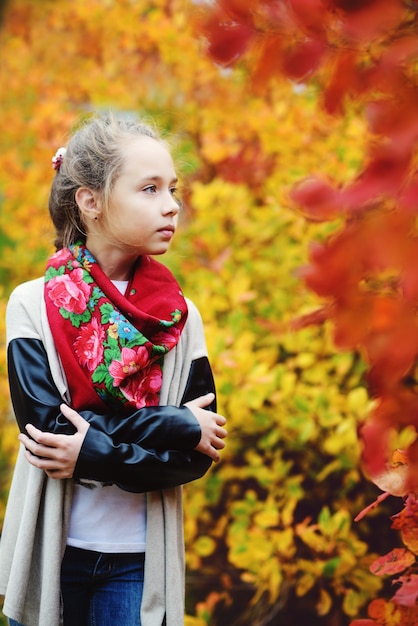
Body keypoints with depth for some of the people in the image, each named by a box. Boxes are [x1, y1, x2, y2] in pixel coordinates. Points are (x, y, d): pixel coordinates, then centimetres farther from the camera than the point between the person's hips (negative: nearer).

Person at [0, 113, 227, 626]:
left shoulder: (179, 317, 1)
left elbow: (198, 456, -5)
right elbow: (46, 422, -16)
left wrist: (94, 453, -18)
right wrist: (178, 426, -17)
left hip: (138, 563, 2)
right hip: (51, 551, -1)